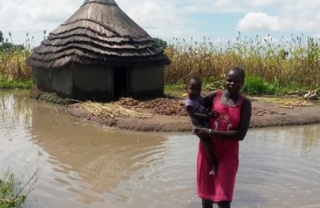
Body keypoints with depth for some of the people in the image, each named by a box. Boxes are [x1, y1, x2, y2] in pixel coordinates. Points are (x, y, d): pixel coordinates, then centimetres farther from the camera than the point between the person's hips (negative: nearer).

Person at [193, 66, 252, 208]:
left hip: (228, 154, -2)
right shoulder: (214, 96, -4)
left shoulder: (245, 103, -8)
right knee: (206, 192, 14)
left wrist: (210, 132, -19)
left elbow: (240, 134, -16)